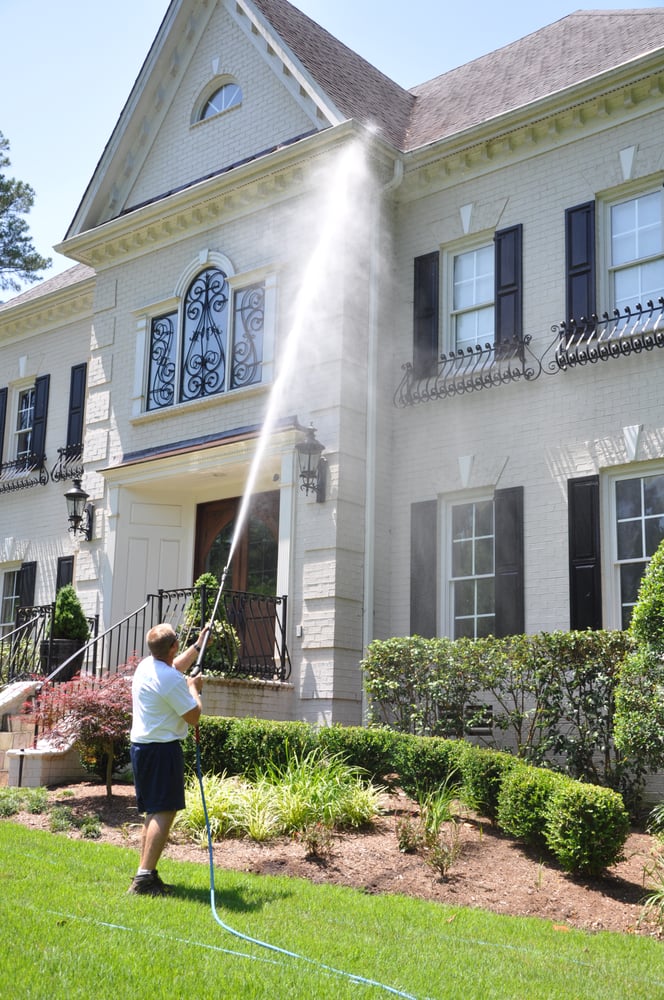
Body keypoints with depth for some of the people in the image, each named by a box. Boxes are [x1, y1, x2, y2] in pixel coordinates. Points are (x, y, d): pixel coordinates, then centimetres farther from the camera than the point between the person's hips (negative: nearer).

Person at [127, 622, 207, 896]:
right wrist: (195, 688, 2)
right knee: (164, 811, -10)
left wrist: (198, 645, 40)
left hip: (140, 747, 10)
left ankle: (148, 873, 20)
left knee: (152, 812, 16)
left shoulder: (146, 665, 10)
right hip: (163, 749, -10)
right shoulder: (172, 680, -19)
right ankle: (144, 876, -16)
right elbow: (193, 716, -14)